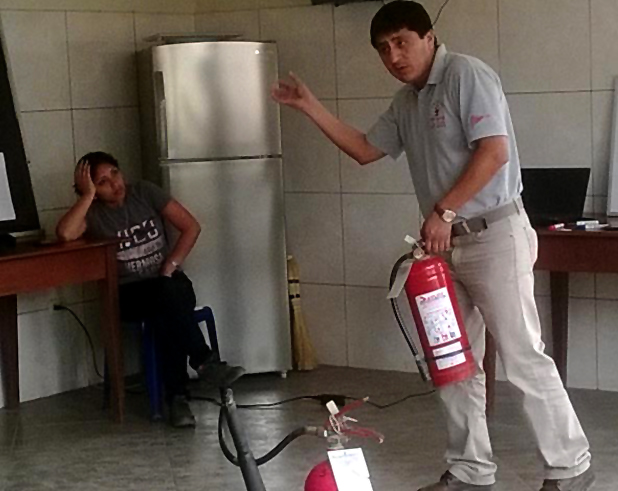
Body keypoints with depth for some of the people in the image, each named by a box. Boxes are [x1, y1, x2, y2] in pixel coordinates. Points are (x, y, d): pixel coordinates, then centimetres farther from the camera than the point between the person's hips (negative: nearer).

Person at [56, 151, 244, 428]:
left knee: (167, 312, -34)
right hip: (129, 294, -2)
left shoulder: (145, 193, 3)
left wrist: (171, 264, -9)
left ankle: (177, 397, -35)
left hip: (169, 282, 2)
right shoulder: (91, 213, -2)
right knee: (166, 299, -36)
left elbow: (191, 227, 3)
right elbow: (65, 234, -27)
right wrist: (88, 194, -18)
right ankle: (204, 361, -34)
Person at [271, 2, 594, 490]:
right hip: (448, 242, 9)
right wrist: (309, 106, 15)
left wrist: (442, 211, -19)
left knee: (523, 357, -6)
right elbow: (365, 149, 22)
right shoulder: (405, 102, 15)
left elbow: (494, 152, -20)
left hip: (494, 235, -9)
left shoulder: (466, 75, -12)